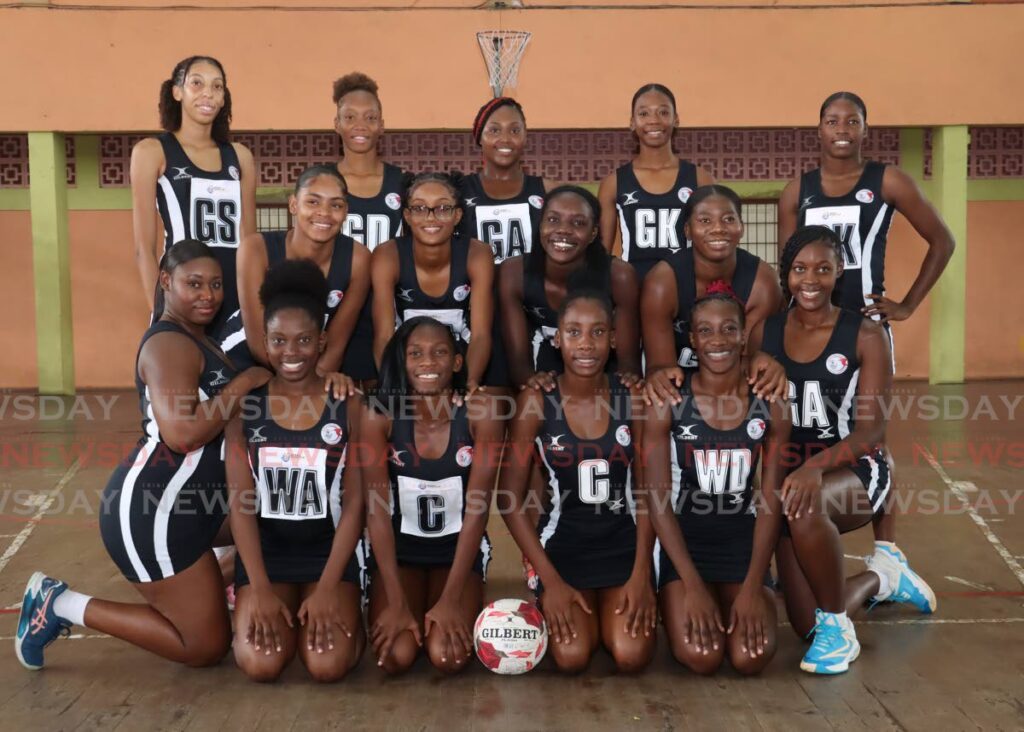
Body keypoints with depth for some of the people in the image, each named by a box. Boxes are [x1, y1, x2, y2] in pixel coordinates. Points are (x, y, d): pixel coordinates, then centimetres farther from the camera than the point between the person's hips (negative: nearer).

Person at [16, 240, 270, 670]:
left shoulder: (196, 340, 17)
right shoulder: (169, 344, -15)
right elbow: (182, 433, -30)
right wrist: (246, 382, -19)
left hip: (181, 506, 10)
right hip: (153, 511, -10)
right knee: (207, 646, -1)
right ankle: (63, 605, 6)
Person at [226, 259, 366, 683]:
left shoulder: (348, 406, -6)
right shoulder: (244, 405, -3)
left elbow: (354, 505, -6)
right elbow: (240, 503, -4)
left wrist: (327, 589, -13)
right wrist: (259, 588, -12)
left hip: (330, 549, -1)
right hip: (265, 549, 1)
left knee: (328, 665, -20)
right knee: (261, 664, -19)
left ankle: (343, 608, 14)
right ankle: (260, 608, 15)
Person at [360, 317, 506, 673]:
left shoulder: (481, 412, -17)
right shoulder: (379, 415, -15)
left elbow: (477, 509, -16)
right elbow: (377, 510, -14)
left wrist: (450, 600, -20)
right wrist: (396, 602, -19)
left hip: (459, 550, 0)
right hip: (399, 551, 0)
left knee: (448, 657, -21)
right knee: (395, 656, -20)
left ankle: (455, 612, 15)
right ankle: (411, 607, 15)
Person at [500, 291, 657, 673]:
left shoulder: (633, 397, -7)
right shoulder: (535, 401, -11)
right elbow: (510, 499, -8)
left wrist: (641, 573, -10)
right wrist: (550, 580, -12)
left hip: (624, 541, 1)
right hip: (562, 542, -1)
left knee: (631, 654, -17)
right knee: (572, 656, -18)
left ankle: (607, 610, 18)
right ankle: (568, 609, 17)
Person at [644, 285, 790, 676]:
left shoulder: (770, 405, -5)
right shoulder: (667, 402, -11)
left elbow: (770, 503, -4)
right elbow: (657, 500, -11)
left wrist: (753, 587, -12)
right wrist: (693, 587, -16)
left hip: (744, 544, 2)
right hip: (683, 543, -1)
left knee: (751, 657, -19)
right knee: (701, 656, -21)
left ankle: (745, 601, 15)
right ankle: (675, 606, 13)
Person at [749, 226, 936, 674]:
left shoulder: (865, 337, -9)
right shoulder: (764, 334, 0)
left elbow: (871, 430, -16)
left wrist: (816, 466, -33)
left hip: (854, 470, -4)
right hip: (790, 470, 4)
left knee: (806, 506, -40)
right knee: (807, 625, 0)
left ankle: (837, 626, -15)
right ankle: (879, 579, 35)